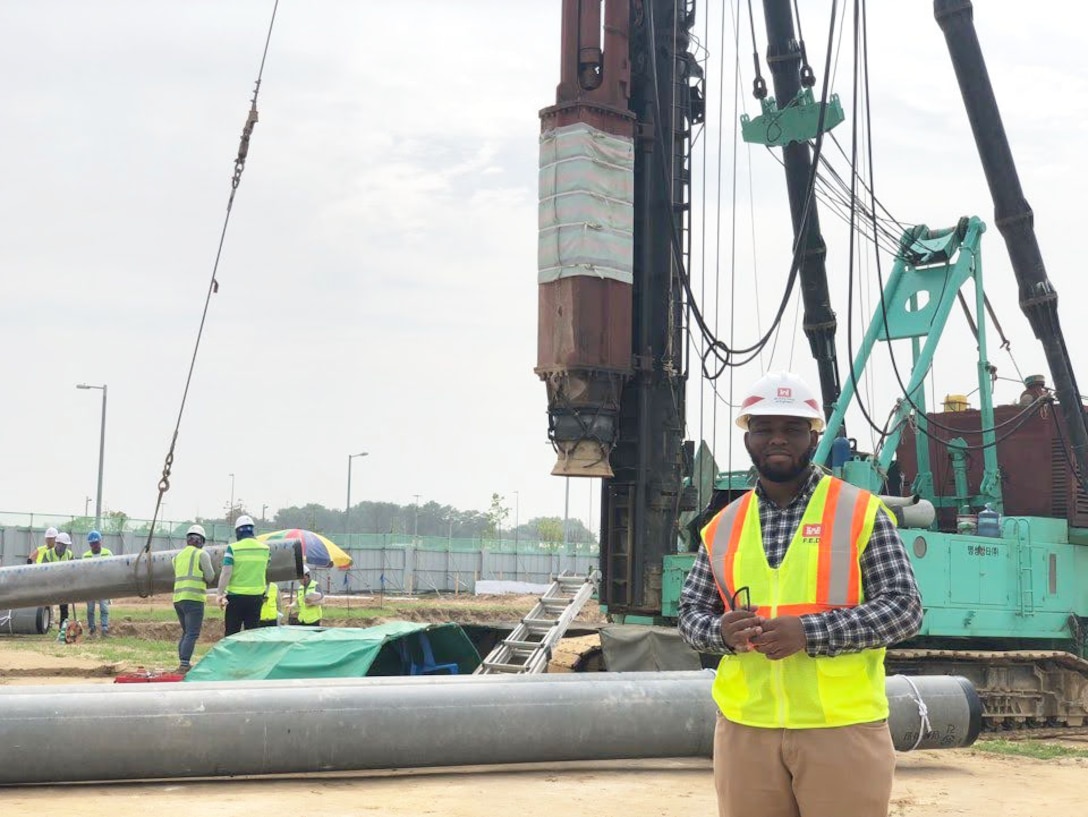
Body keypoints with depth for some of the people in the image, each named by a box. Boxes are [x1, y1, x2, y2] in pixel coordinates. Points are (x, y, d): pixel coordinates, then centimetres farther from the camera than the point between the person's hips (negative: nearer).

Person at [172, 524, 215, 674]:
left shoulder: (178, 556, 17)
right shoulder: (202, 554, -2)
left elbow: (180, 576, 16)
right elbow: (210, 576, -5)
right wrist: (207, 580, 18)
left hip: (178, 598, 7)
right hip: (193, 599, -7)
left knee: (186, 632, 17)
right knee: (192, 634, -10)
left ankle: (183, 663, 16)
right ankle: (184, 665, -20)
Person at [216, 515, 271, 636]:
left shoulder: (233, 548, -9)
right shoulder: (264, 549, 2)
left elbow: (226, 573, -13)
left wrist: (221, 594, -8)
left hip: (236, 595, -3)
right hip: (256, 596, 3)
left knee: (232, 633, 5)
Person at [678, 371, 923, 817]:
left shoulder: (862, 513, -1)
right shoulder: (724, 525, 11)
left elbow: (904, 607, -6)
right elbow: (691, 611, 15)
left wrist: (810, 633, -17)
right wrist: (720, 632, -9)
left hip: (842, 728, -3)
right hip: (745, 730, 4)